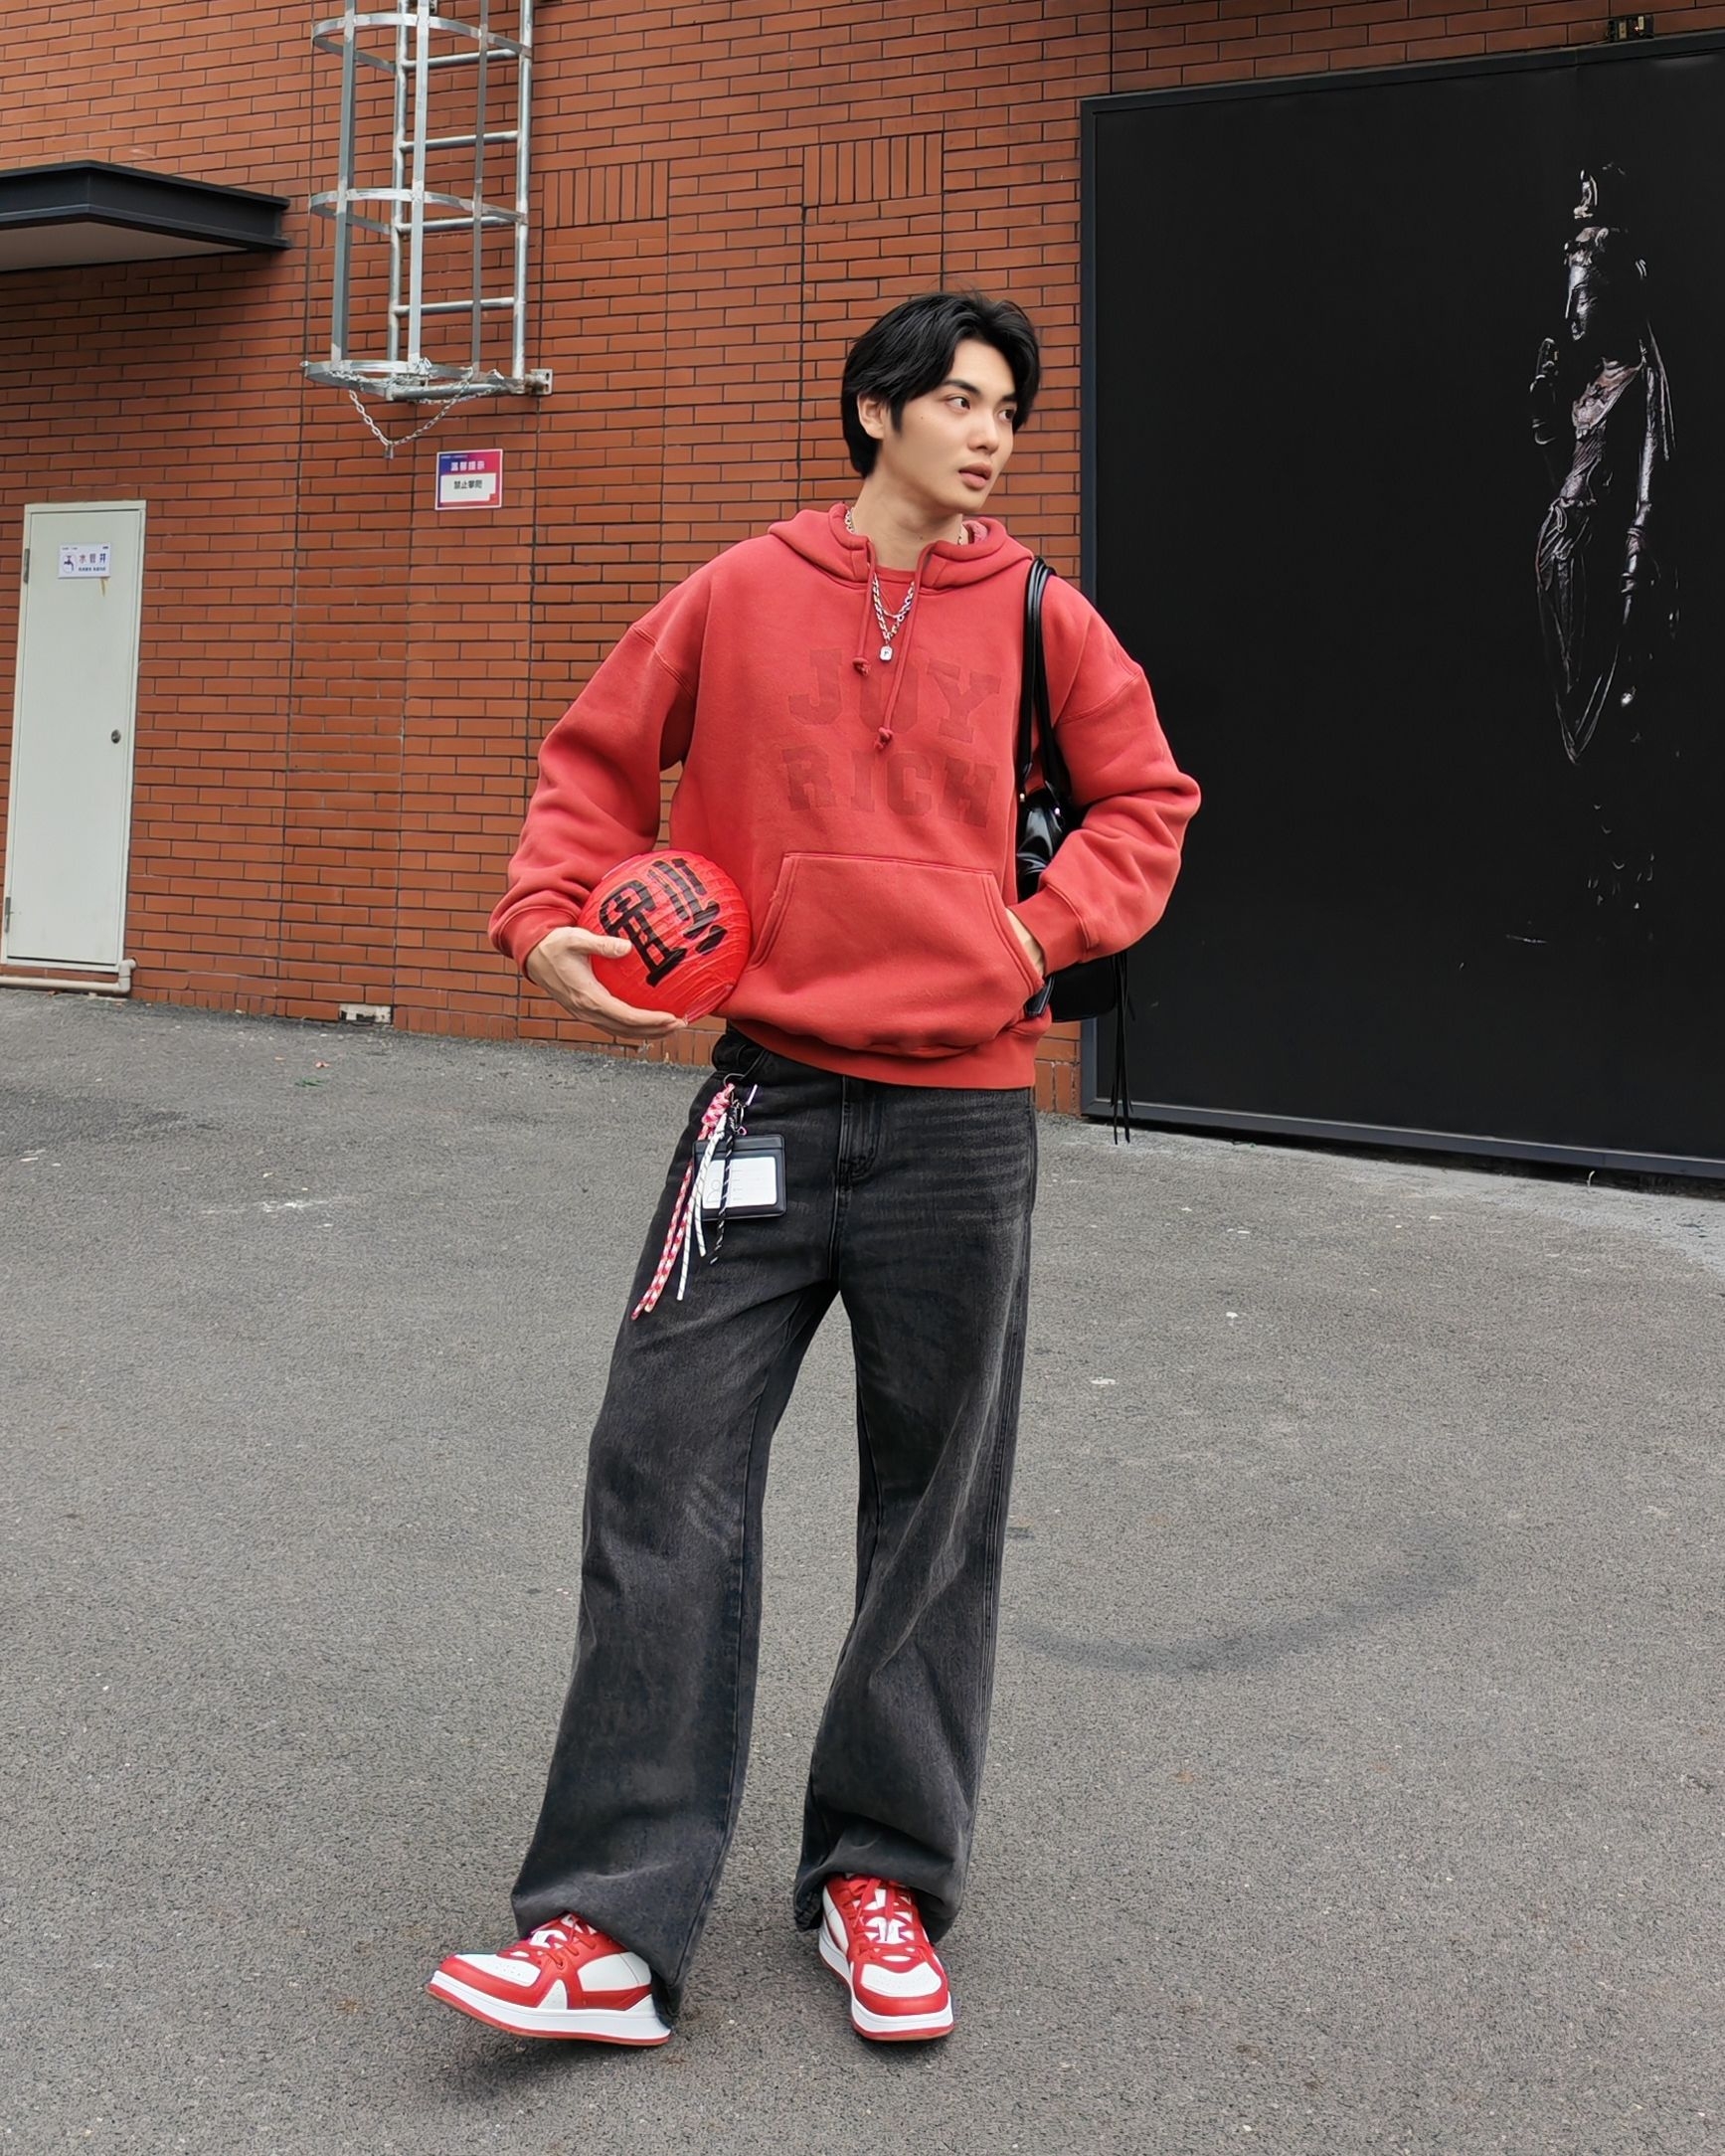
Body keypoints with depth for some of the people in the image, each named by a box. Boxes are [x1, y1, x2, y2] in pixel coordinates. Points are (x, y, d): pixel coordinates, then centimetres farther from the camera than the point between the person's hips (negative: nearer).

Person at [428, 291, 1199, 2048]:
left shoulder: (1040, 621, 4)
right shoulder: (738, 597, 4)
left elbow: (1144, 802, 13)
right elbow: (596, 760, 12)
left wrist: (1041, 934, -2)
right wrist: (549, 921, -2)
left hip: (960, 1116, 0)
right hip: (769, 1093, 0)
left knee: (933, 1515, 7)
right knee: (666, 1477, -5)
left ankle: (881, 1878, 23)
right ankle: (616, 1926, 1)